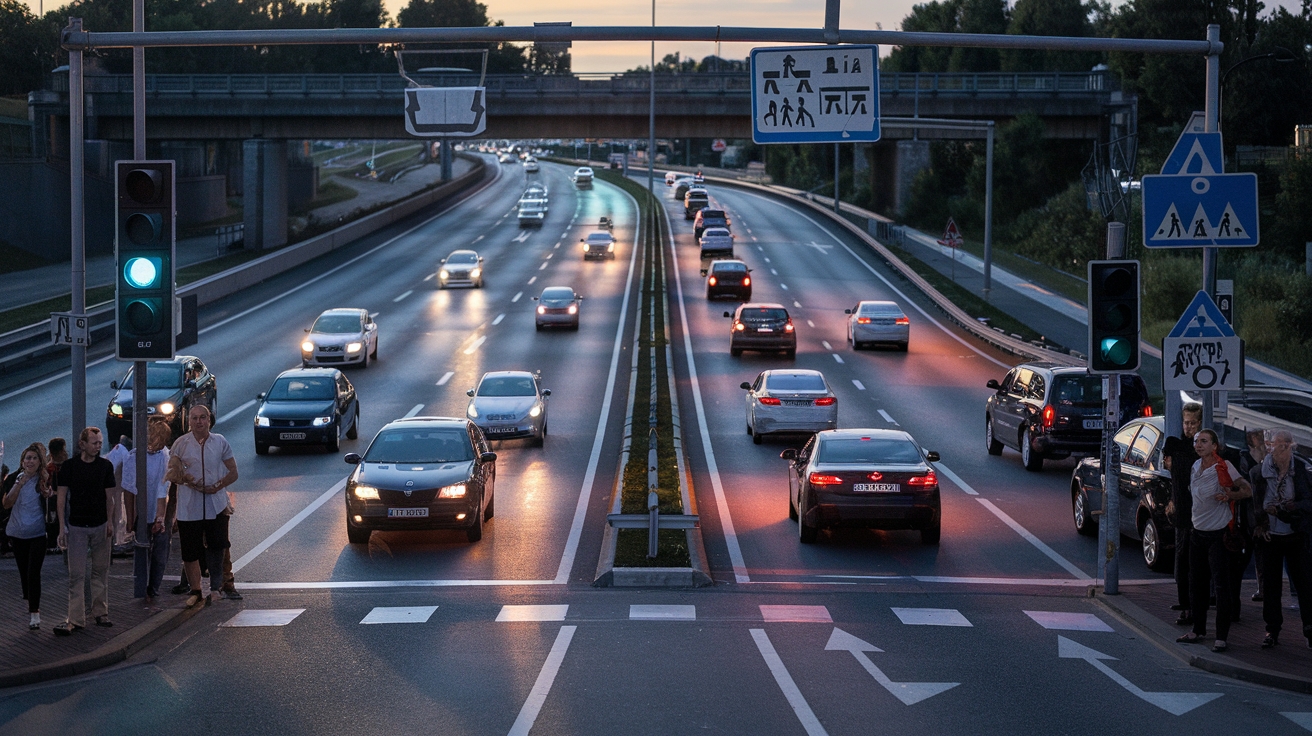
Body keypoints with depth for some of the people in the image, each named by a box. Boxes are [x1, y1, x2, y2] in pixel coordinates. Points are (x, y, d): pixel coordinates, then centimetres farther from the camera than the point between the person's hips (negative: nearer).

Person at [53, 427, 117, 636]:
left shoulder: (105, 466, 4)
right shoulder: (69, 466, -3)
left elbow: (109, 497, 9)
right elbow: (62, 497, -1)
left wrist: (110, 523, 0)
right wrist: (62, 527, -7)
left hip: (100, 526, 2)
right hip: (77, 527, -2)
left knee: (100, 571, 8)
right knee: (76, 574, -5)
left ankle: (100, 612, 18)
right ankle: (75, 619, -5)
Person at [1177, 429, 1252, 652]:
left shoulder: (1224, 467, -11)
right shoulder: (1196, 466, 8)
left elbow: (1247, 490, -10)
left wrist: (1229, 495, -25)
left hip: (1218, 534, -7)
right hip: (1197, 533, 7)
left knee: (1221, 586, -7)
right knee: (1196, 583, 12)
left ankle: (1222, 638, -4)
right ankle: (1198, 630, 24)